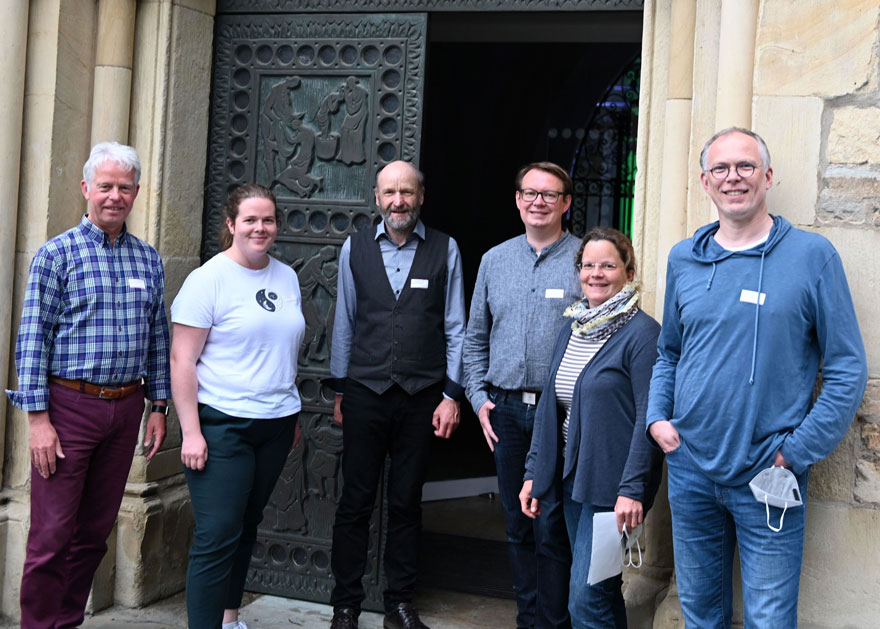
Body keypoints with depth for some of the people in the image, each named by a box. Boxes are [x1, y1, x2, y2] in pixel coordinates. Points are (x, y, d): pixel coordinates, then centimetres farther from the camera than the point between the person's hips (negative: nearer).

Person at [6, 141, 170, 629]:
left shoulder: (149, 260, 10)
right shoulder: (57, 253, -4)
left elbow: (158, 337, 13)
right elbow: (32, 338, -7)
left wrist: (158, 407, 9)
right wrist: (38, 418, -12)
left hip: (126, 407, 5)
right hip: (69, 405, -4)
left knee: (96, 530, 12)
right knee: (52, 533, -2)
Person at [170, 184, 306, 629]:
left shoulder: (287, 277, 11)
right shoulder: (209, 279, -8)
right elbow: (181, 360, -11)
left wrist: (291, 415, 17)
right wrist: (191, 432, -16)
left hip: (276, 423, 6)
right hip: (222, 425, -6)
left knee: (247, 526, 15)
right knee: (218, 536, -7)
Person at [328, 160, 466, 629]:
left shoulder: (444, 250, 1)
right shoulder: (355, 248, 4)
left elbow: (455, 328, 2)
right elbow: (344, 323, 9)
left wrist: (452, 396, -1)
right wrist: (340, 389, 10)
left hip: (422, 397, 0)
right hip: (365, 393, 0)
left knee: (406, 502, 10)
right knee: (356, 501, 5)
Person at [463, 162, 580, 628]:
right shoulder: (494, 260, 12)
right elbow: (476, 337, 18)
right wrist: (479, 397, 9)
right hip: (505, 409, 5)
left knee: (552, 527, -3)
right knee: (518, 525, 13)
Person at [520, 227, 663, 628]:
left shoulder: (641, 333, -12)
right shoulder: (572, 329, 11)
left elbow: (648, 418, -16)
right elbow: (549, 404, 14)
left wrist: (632, 488, -20)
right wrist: (533, 473, 10)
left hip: (612, 485, -7)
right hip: (572, 477, 8)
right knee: (599, 591, 17)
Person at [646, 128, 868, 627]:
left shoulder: (812, 256, -6)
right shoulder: (684, 258, 7)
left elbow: (848, 369, -6)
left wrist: (797, 452, -11)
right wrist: (657, 416, 2)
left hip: (768, 479, -3)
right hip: (689, 469, 4)